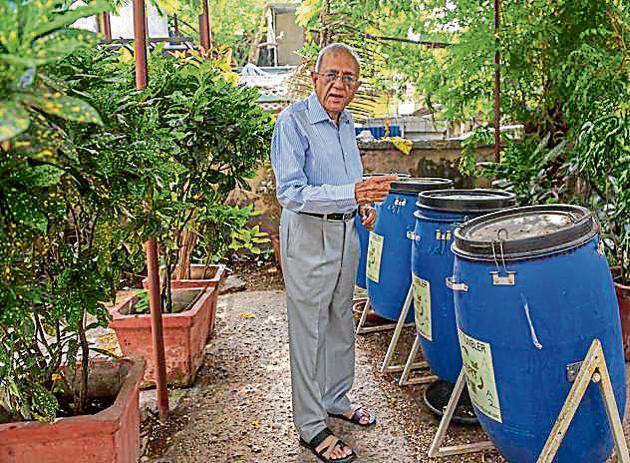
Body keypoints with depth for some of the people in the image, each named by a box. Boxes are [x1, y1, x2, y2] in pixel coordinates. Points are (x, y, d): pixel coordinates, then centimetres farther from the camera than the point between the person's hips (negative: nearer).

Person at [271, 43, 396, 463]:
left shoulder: (346, 121, 8)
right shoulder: (293, 122, -17)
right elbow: (290, 192, -27)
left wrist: (364, 201, 7)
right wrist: (352, 193, -37)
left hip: (346, 231, 8)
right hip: (308, 235, -8)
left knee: (341, 323, 18)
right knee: (309, 330, 0)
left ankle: (336, 400, 36)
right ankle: (312, 426, 14)